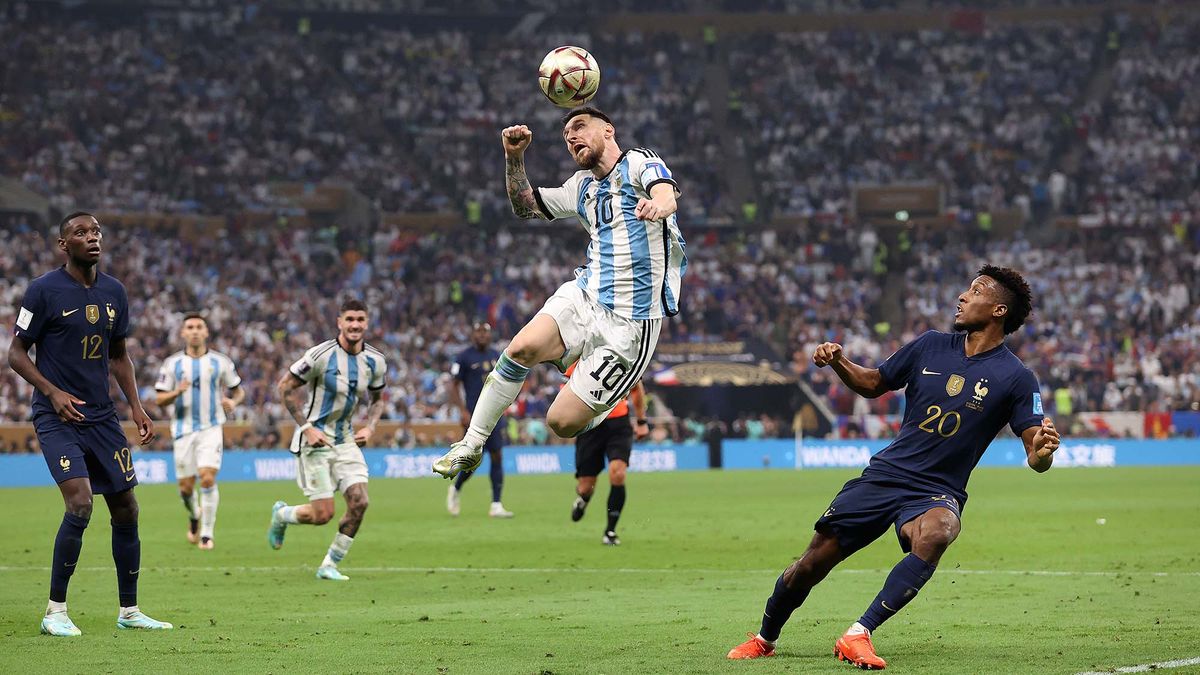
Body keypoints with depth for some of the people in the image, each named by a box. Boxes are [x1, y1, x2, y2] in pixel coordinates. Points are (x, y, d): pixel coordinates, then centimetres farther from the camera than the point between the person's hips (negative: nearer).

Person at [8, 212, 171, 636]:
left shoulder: (114, 292, 9)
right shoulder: (44, 290, -8)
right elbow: (16, 352, -4)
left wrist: (136, 408, 10)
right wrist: (53, 392, -17)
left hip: (102, 417, 6)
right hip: (58, 419, -6)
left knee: (126, 510, 5)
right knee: (79, 506, -20)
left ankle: (129, 612, 19)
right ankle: (55, 612, -8)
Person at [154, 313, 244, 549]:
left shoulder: (221, 362, 3)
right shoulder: (172, 363, 3)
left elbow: (239, 390, 13)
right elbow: (159, 400, 3)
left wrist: (233, 401, -10)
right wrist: (176, 392, -18)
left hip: (211, 429, -1)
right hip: (183, 430, 1)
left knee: (208, 478, -18)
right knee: (186, 487, 2)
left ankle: (207, 534, -8)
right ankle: (194, 516, 36)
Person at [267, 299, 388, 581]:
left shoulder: (375, 362, 0)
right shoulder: (321, 355, -16)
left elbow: (377, 399, 18)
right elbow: (285, 386, -9)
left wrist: (370, 427, -2)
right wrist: (307, 427, -15)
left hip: (345, 439, 5)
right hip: (316, 439, -5)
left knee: (359, 502, -10)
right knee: (322, 514, -9)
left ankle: (329, 565, 7)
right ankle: (281, 514, 25)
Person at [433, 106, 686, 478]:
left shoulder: (640, 162, -7)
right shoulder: (582, 186, 16)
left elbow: (667, 194, -28)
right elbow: (525, 206, 25)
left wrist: (659, 204, -54)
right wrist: (514, 157, 6)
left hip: (630, 320, -6)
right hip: (585, 294, 6)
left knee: (563, 422, -12)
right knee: (523, 347, -23)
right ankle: (470, 448, -11)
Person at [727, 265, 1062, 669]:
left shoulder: (1015, 377, -6)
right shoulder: (930, 346, 5)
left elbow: (1037, 458, -10)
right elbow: (873, 384, 19)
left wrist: (1042, 451, -34)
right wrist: (837, 362, 0)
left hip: (937, 494, -4)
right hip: (883, 476, 4)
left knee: (935, 533, -39)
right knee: (811, 565, 1)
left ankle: (858, 636, -38)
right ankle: (764, 640, 28)